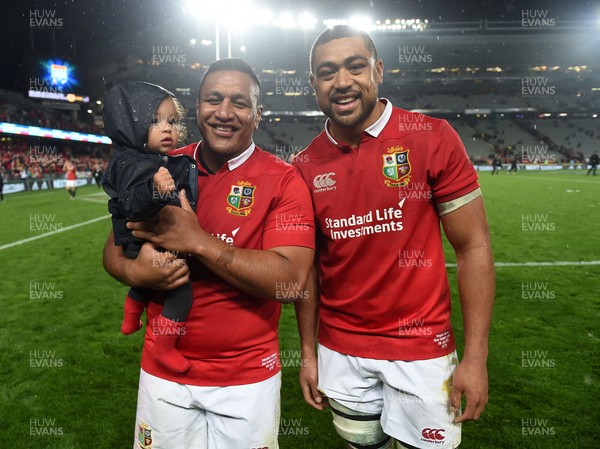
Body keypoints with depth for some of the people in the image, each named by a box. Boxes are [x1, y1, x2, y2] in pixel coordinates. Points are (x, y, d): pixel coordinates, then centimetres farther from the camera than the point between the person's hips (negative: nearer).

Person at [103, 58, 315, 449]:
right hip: (163, 370, 4)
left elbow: (291, 281, -21)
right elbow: (115, 247, 7)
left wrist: (197, 241, -24)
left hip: (248, 376, -3)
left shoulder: (284, 181, -12)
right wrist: (135, 271, -16)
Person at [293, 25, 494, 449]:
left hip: (421, 349, -2)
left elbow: (473, 246, -8)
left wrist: (475, 357, -11)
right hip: (340, 352, 3)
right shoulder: (306, 167, -2)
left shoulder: (432, 139, -11)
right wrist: (308, 353, 7)